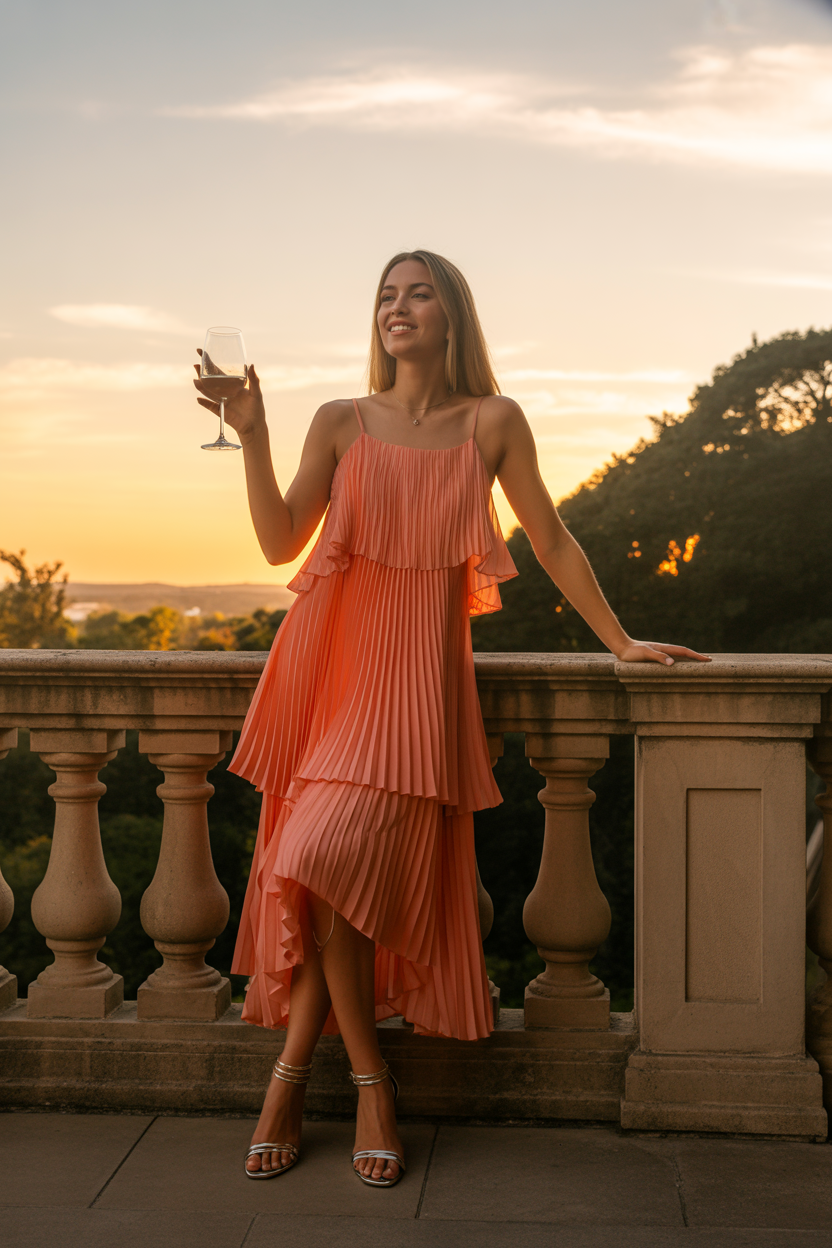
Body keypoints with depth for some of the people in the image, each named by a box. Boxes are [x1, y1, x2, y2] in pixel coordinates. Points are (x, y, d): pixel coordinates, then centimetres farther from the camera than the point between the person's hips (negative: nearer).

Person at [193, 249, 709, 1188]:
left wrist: (620, 641, 10)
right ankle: (368, 1079, 12)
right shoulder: (341, 423, 8)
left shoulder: (492, 422, 4)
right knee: (318, 867, -2)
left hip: (418, 661, -2)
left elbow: (551, 540, 9)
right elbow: (281, 543, 0)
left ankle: (292, 1070, 2)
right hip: (329, 650, 3)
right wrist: (250, 434, -8)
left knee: (333, 856, -16)